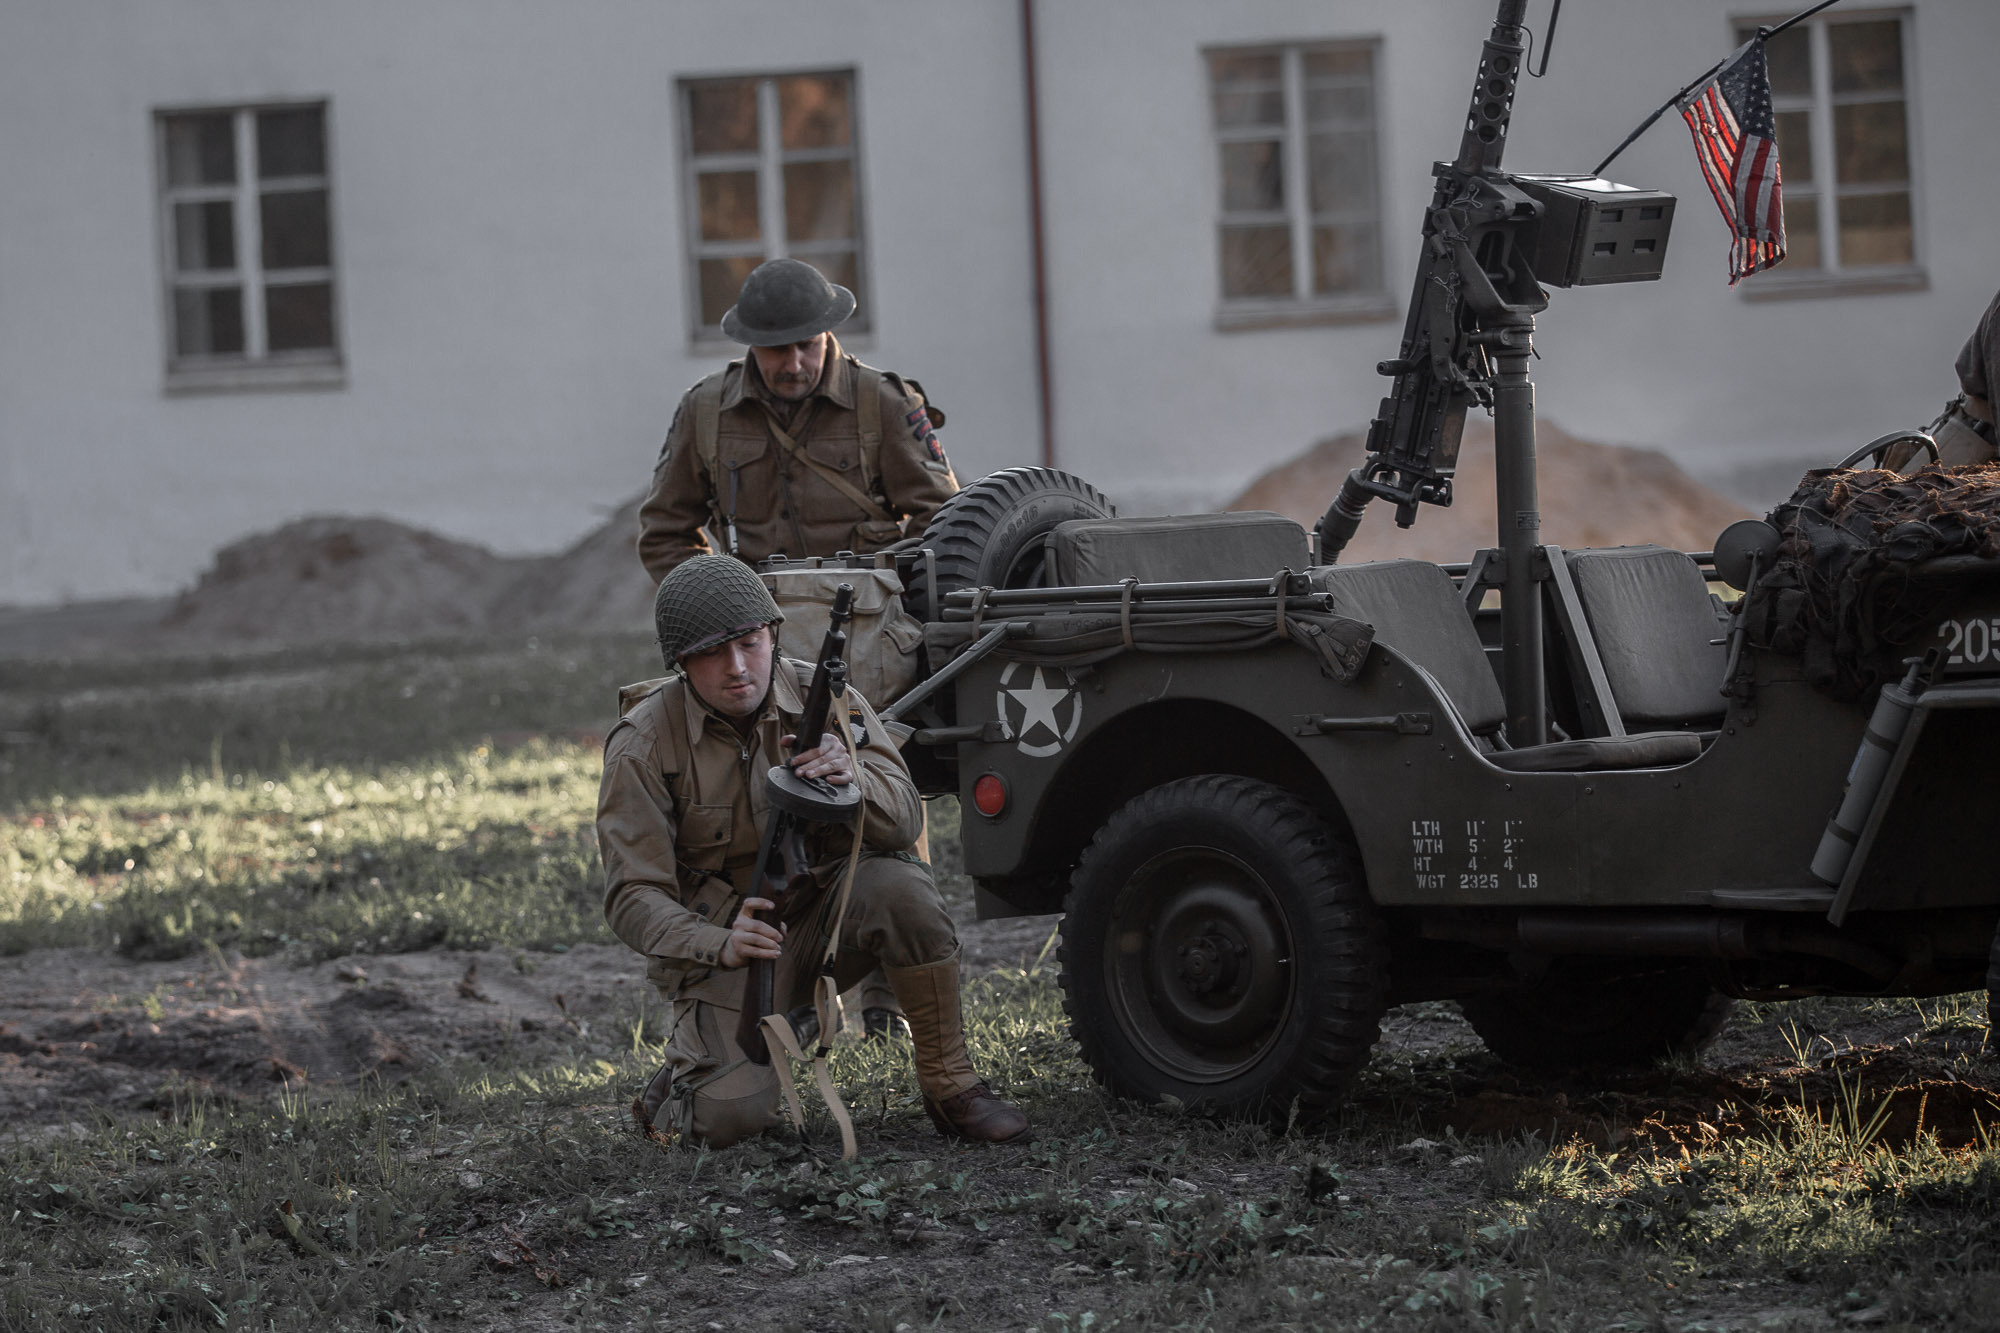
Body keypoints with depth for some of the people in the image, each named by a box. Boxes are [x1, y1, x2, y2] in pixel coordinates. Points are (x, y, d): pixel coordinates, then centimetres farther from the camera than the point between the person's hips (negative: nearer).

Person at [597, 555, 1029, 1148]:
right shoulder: (643, 746, -13)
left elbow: (903, 821, -13)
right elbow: (634, 897, -16)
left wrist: (852, 777, -38)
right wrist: (721, 946, -37)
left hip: (824, 916, 3)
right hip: (719, 937, -2)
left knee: (899, 888, -31)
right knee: (733, 1116, -26)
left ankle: (950, 1087, -15)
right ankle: (681, 1081, 13)